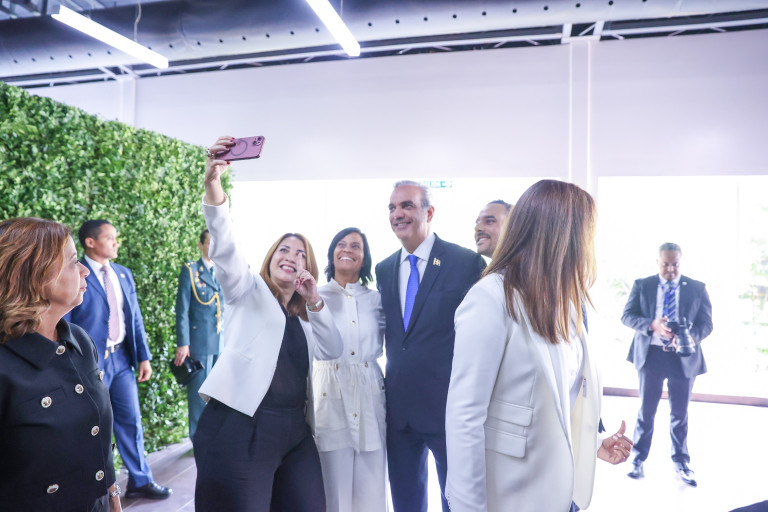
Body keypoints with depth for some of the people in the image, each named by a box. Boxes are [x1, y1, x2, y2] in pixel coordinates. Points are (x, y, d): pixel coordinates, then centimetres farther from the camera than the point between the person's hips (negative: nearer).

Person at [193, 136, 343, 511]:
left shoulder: (301, 316, 20)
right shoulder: (248, 291, 6)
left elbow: (333, 350, 9)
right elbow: (224, 247, -12)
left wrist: (314, 302, -3)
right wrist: (213, 184, -27)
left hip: (295, 433, 6)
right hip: (241, 430, -5)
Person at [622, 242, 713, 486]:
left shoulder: (697, 288, 3)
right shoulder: (642, 285, 1)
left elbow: (706, 323, 0)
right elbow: (627, 315, -5)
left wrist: (690, 337, -21)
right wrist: (652, 325, -23)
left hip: (684, 357, 1)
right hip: (650, 354, -1)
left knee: (680, 412, 13)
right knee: (646, 410, 9)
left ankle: (681, 462, 31)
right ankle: (638, 459, 22)